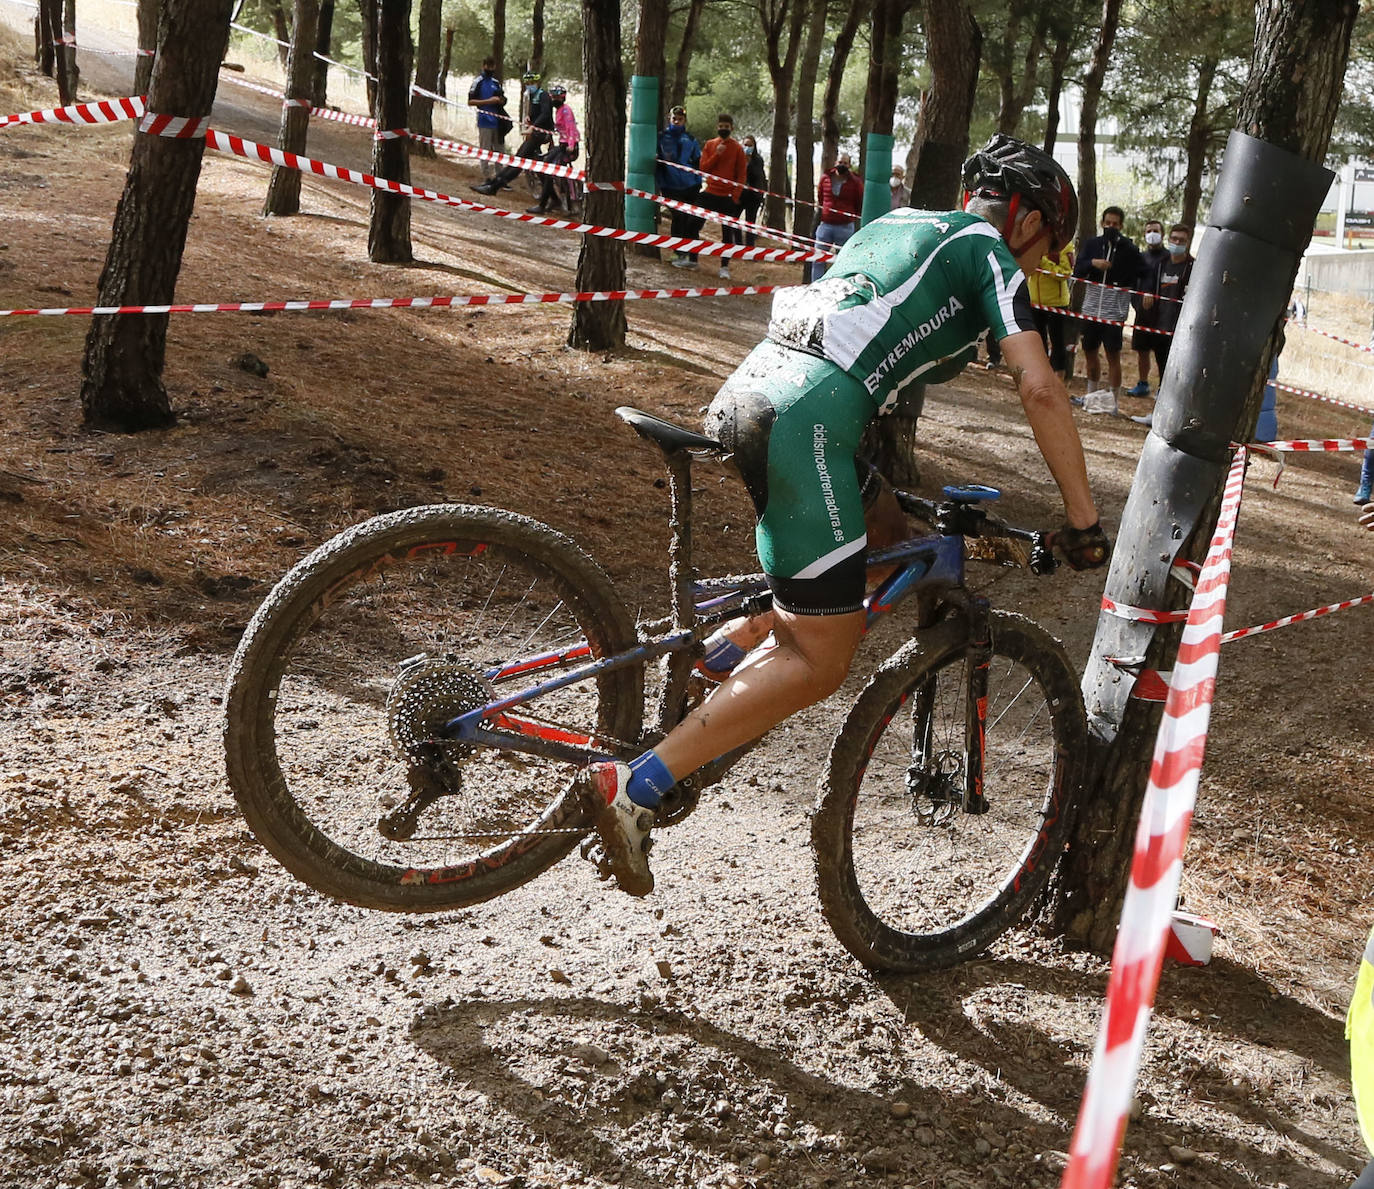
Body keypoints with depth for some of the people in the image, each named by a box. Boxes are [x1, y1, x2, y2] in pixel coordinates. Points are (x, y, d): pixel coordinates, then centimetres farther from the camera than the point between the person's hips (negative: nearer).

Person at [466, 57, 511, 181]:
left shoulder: (496, 82, 15)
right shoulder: (478, 81, -2)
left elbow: (502, 98, 27)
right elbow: (470, 102, -7)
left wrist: (501, 100, 2)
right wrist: (488, 101, -15)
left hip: (497, 121, 6)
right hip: (484, 121, -6)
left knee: (500, 150, 6)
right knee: (485, 151, -3)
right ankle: (486, 178, 3)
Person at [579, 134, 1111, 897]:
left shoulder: (893, 224, 31)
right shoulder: (987, 253, 9)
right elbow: (1039, 389, -2)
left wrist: (896, 476, 47)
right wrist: (1083, 521, 4)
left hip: (743, 393, 9)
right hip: (801, 422, -8)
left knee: (884, 530, 26)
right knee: (821, 661, -4)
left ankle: (720, 654, 18)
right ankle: (633, 788, -11)